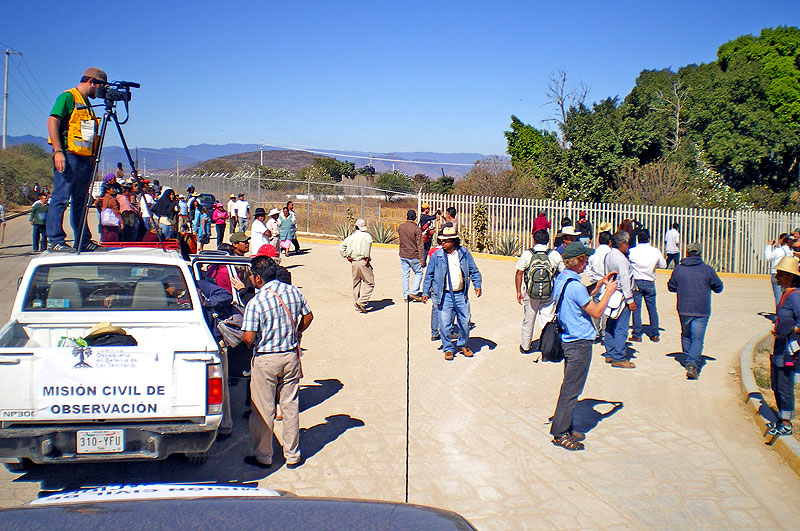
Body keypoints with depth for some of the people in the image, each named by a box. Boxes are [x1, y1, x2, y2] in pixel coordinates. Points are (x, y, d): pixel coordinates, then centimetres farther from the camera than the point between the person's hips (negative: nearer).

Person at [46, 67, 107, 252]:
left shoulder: (86, 103, 22)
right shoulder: (67, 97, -4)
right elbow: (52, 121, -13)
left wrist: (92, 157, 16)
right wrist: (58, 151, -21)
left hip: (84, 158, 9)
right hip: (68, 156, -9)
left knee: (80, 200, 11)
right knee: (61, 198, -8)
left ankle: (83, 241, 15)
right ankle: (56, 241, -6)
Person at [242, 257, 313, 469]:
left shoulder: (255, 302, -19)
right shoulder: (294, 292, -3)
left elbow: (248, 338, -20)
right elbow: (308, 317, 8)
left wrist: (250, 345, 3)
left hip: (265, 359, -5)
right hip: (291, 356, 5)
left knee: (263, 409, 10)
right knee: (291, 406, 14)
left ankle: (263, 456, 22)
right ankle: (292, 456, 24)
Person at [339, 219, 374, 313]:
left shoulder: (351, 237, 11)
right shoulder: (367, 235, -1)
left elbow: (341, 246, 3)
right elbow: (368, 242, -22)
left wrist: (346, 257, 6)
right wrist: (366, 256, -14)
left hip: (353, 263, 5)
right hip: (363, 262, -5)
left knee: (356, 284, 14)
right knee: (369, 283, 2)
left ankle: (357, 306, 19)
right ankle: (362, 301, -12)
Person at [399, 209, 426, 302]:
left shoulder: (400, 227, 1)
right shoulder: (417, 229, -14)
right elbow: (420, 245, -14)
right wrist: (422, 259, -12)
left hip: (403, 255, 4)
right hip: (414, 256, -4)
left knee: (405, 275, 11)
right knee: (419, 273, 12)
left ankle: (405, 296, 13)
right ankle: (414, 292, 2)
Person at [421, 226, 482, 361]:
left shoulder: (464, 253, 4)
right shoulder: (437, 256, 1)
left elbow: (474, 271, 11)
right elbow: (429, 275, 6)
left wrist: (477, 286, 0)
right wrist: (426, 292, 2)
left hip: (461, 295, 1)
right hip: (444, 295, -1)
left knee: (464, 321, 7)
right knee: (445, 323, -2)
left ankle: (462, 344, 30)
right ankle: (448, 348, 15)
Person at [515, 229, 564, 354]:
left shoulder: (527, 254, -8)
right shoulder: (555, 255, -5)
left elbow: (519, 274, -7)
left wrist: (518, 292, 2)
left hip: (530, 293, 0)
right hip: (549, 294, 0)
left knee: (528, 321, 14)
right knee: (547, 320, 7)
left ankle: (525, 347, 29)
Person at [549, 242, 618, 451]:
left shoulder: (560, 279, 8)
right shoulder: (575, 285, -22)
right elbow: (596, 312, -16)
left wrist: (599, 285, 15)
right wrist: (608, 292, -3)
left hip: (568, 339, 10)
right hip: (579, 343, -10)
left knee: (570, 387, 18)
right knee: (571, 389, -2)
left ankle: (566, 428, 26)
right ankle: (560, 433, 5)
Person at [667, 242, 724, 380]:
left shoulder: (678, 269, 0)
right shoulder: (707, 270, -4)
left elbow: (671, 287, 10)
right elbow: (718, 287, 6)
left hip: (684, 309, 2)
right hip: (702, 311, -2)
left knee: (686, 335, 21)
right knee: (697, 338, -3)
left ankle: (688, 361, 27)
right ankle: (693, 364, -19)